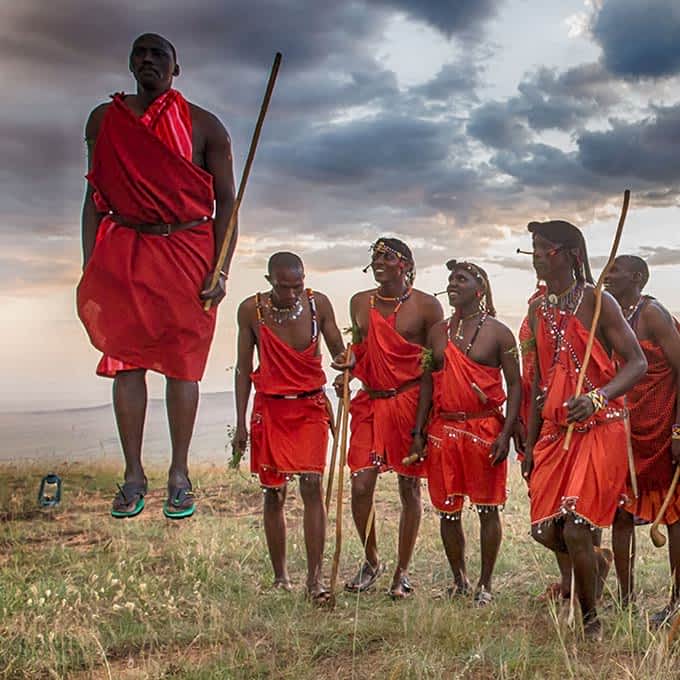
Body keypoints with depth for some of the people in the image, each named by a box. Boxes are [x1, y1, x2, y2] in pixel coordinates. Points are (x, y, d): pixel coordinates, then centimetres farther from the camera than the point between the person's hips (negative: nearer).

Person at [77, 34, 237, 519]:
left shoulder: (204, 126, 4)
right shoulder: (104, 120, 11)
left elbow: (226, 201, 2)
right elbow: (95, 196, 12)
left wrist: (221, 270, -7)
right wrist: (89, 268, 5)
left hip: (187, 252, -2)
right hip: (122, 252, 2)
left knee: (182, 364, 0)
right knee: (126, 361, 1)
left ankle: (180, 475, 10)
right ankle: (134, 475, 10)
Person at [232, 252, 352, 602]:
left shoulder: (318, 303, -4)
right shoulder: (251, 309, -5)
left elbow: (337, 348, 5)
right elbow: (244, 367, 2)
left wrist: (344, 360, -21)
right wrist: (241, 423, 1)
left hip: (310, 406, 0)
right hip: (269, 407, 0)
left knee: (312, 485, -12)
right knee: (274, 493, 4)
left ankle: (315, 578, -8)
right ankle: (280, 577, 16)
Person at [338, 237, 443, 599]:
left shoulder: (425, 306, -4)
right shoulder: (360, 303, 9)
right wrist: (347, 375, 1)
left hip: (410, 403, -3)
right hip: (370, 404, 3)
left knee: (409, 490, 5)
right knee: (360, 487, -3)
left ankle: (402, 572, 20)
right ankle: (371, 561, 21)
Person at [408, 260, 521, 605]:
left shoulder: (498, 333, -2)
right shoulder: (438, 332, 11)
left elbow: (515, 384, -3)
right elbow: (427, 382, 13)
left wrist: (506, 433, -12)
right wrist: (418, 431, 6)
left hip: (485, 429, -4)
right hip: (443, 428, 4)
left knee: (487, 508, 3)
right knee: (447, 510, 8)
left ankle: (485, 584, 15)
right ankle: (459, 580, 24)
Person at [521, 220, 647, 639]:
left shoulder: (597, 302, -8)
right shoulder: (539, 310, 11)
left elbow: (638, 363, -11)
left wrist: (598, 397, -29)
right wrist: (531, 443, 16)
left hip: (600, 429, -6)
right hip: (555, 431, 6)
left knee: (576, 528, -13)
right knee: (545, 530, 2)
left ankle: (591, 622, 11)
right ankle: (598, 560, 36)